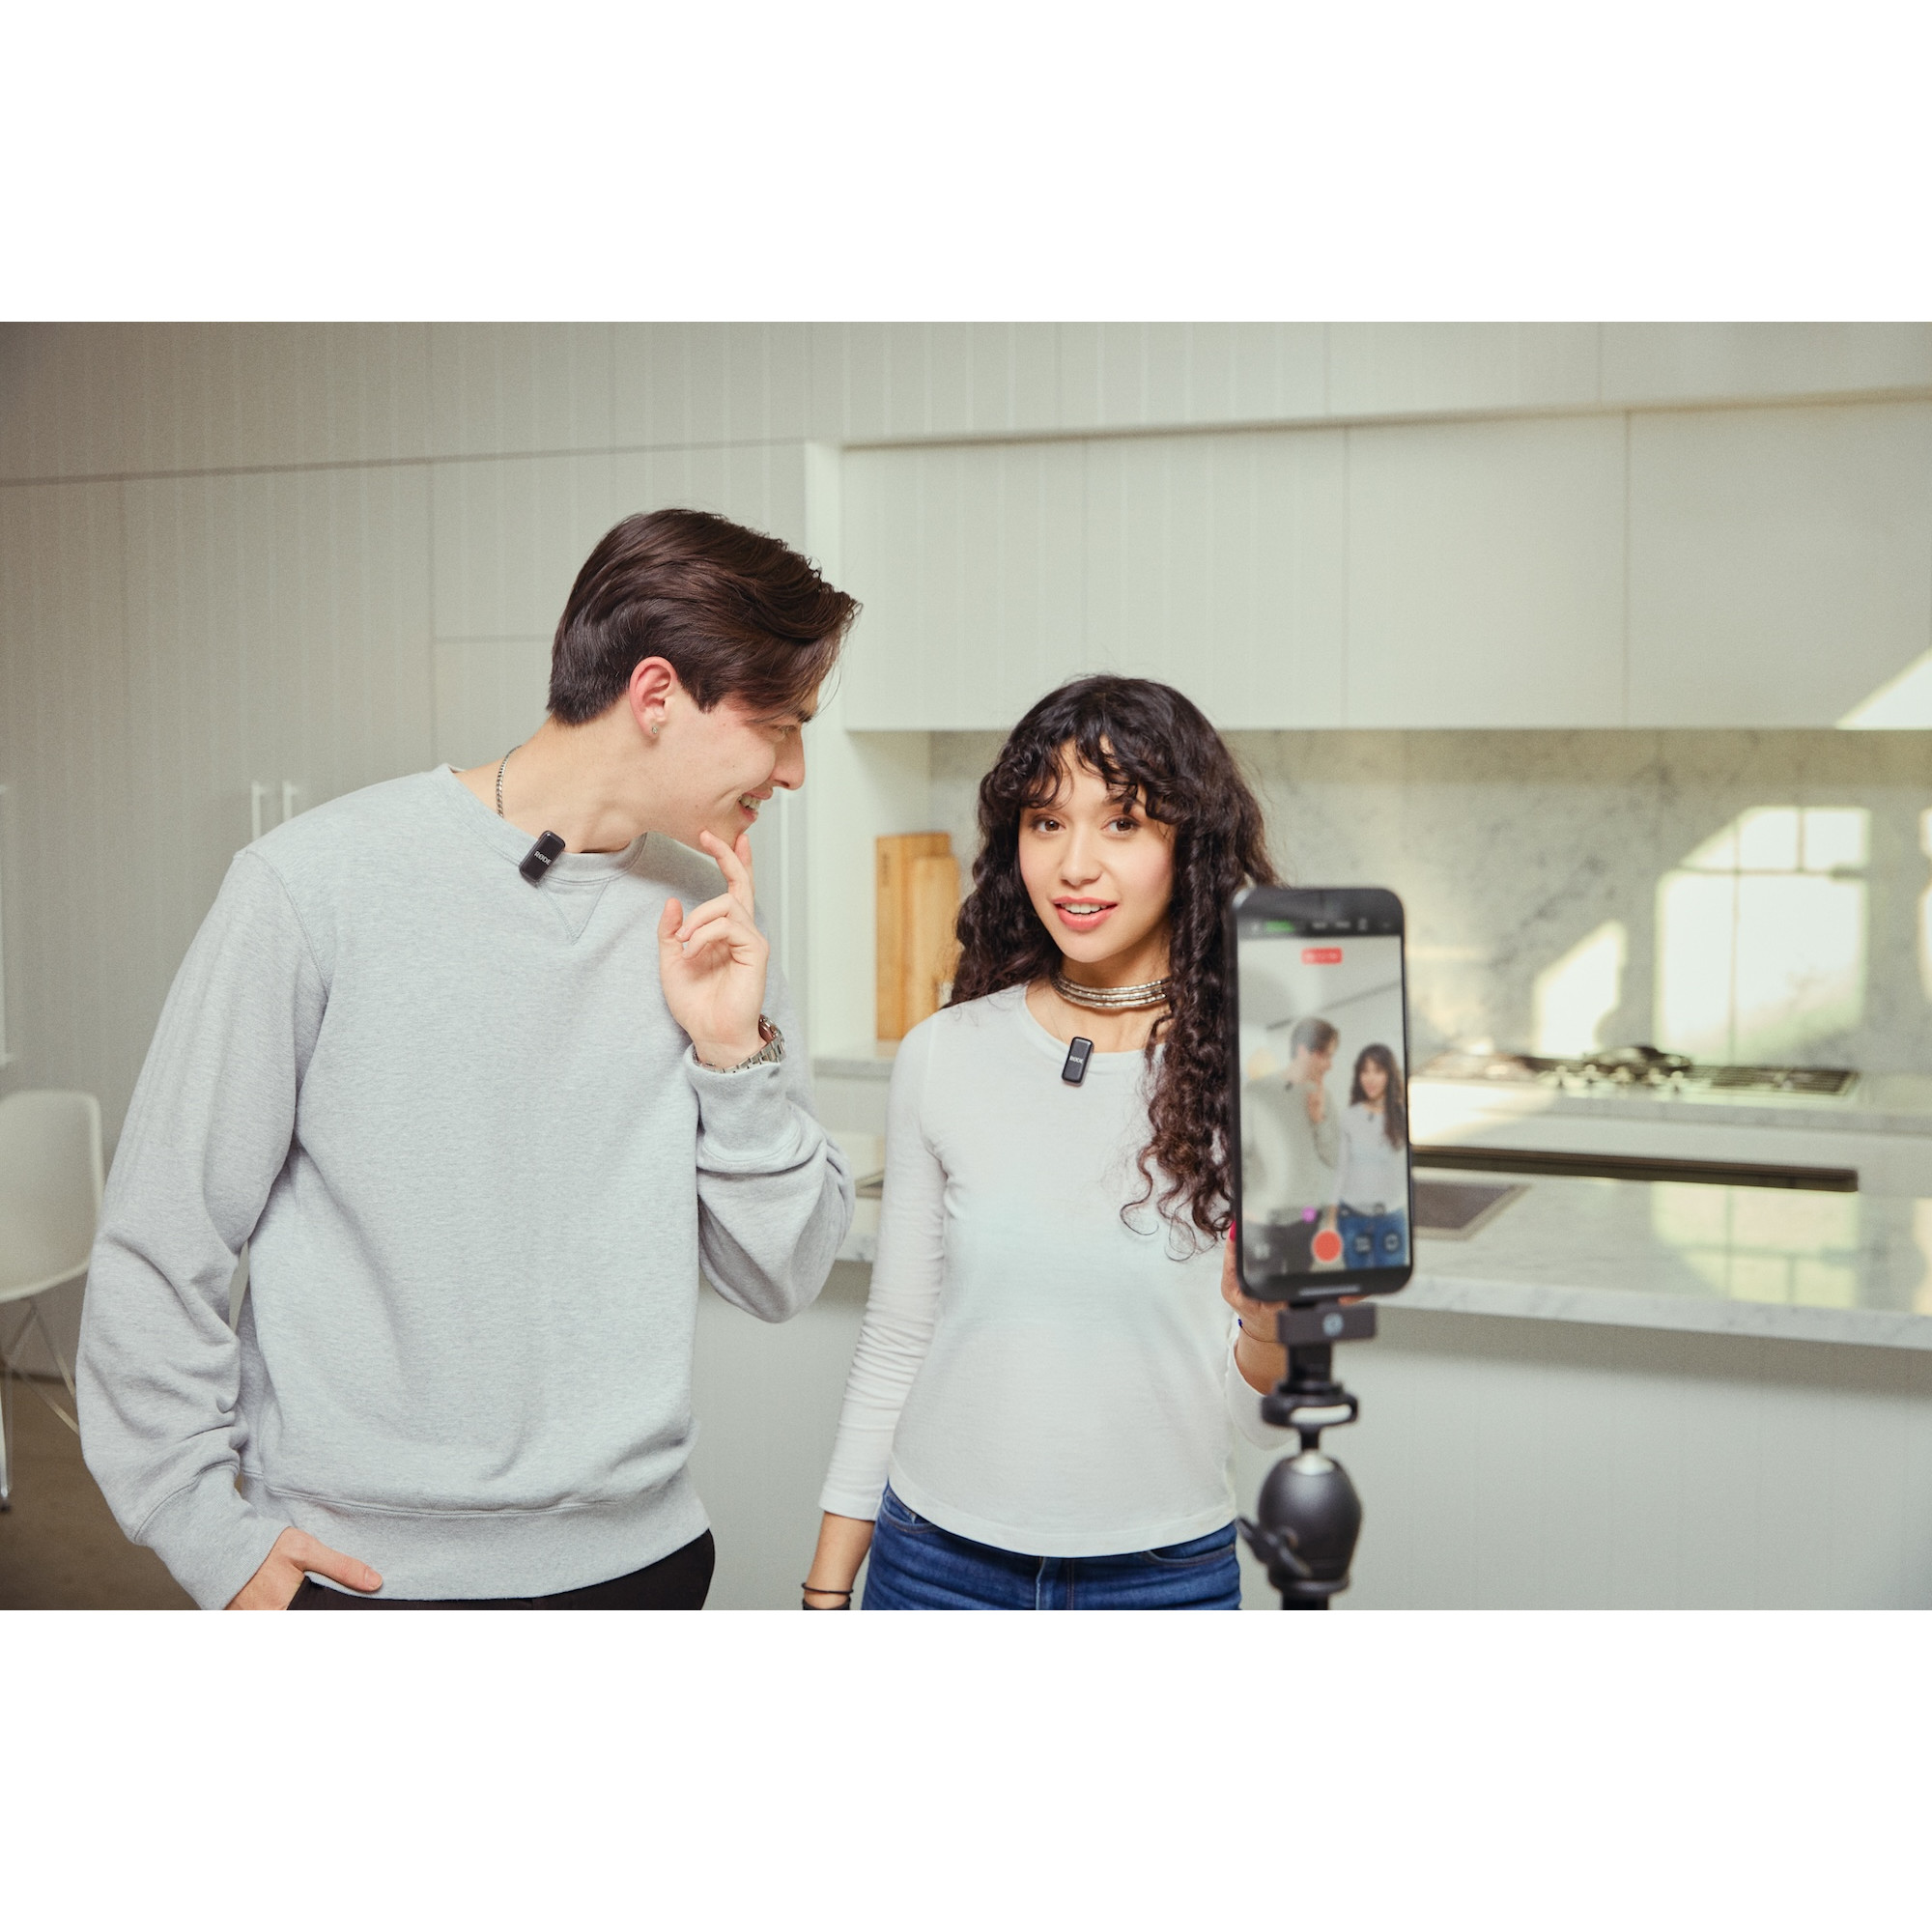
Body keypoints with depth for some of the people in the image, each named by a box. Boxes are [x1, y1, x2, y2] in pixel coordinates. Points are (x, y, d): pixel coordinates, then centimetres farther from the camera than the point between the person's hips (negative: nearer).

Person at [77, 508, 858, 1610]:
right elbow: (162, 1249, -7)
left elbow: (784, 1281, 2)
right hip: (358, 1571, -4)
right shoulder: (318, 882, -12)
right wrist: (213, 1536, -8)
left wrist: (736, 1053, -11)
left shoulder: (706, 920, 1)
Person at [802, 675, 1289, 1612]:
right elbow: (894, 1342, 3)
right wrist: (826, 1591, 4)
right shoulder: (945, 1057, -5)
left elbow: (1251, 1412, -8)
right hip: (939, 1562, 1)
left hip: (1164, 1578, -1)